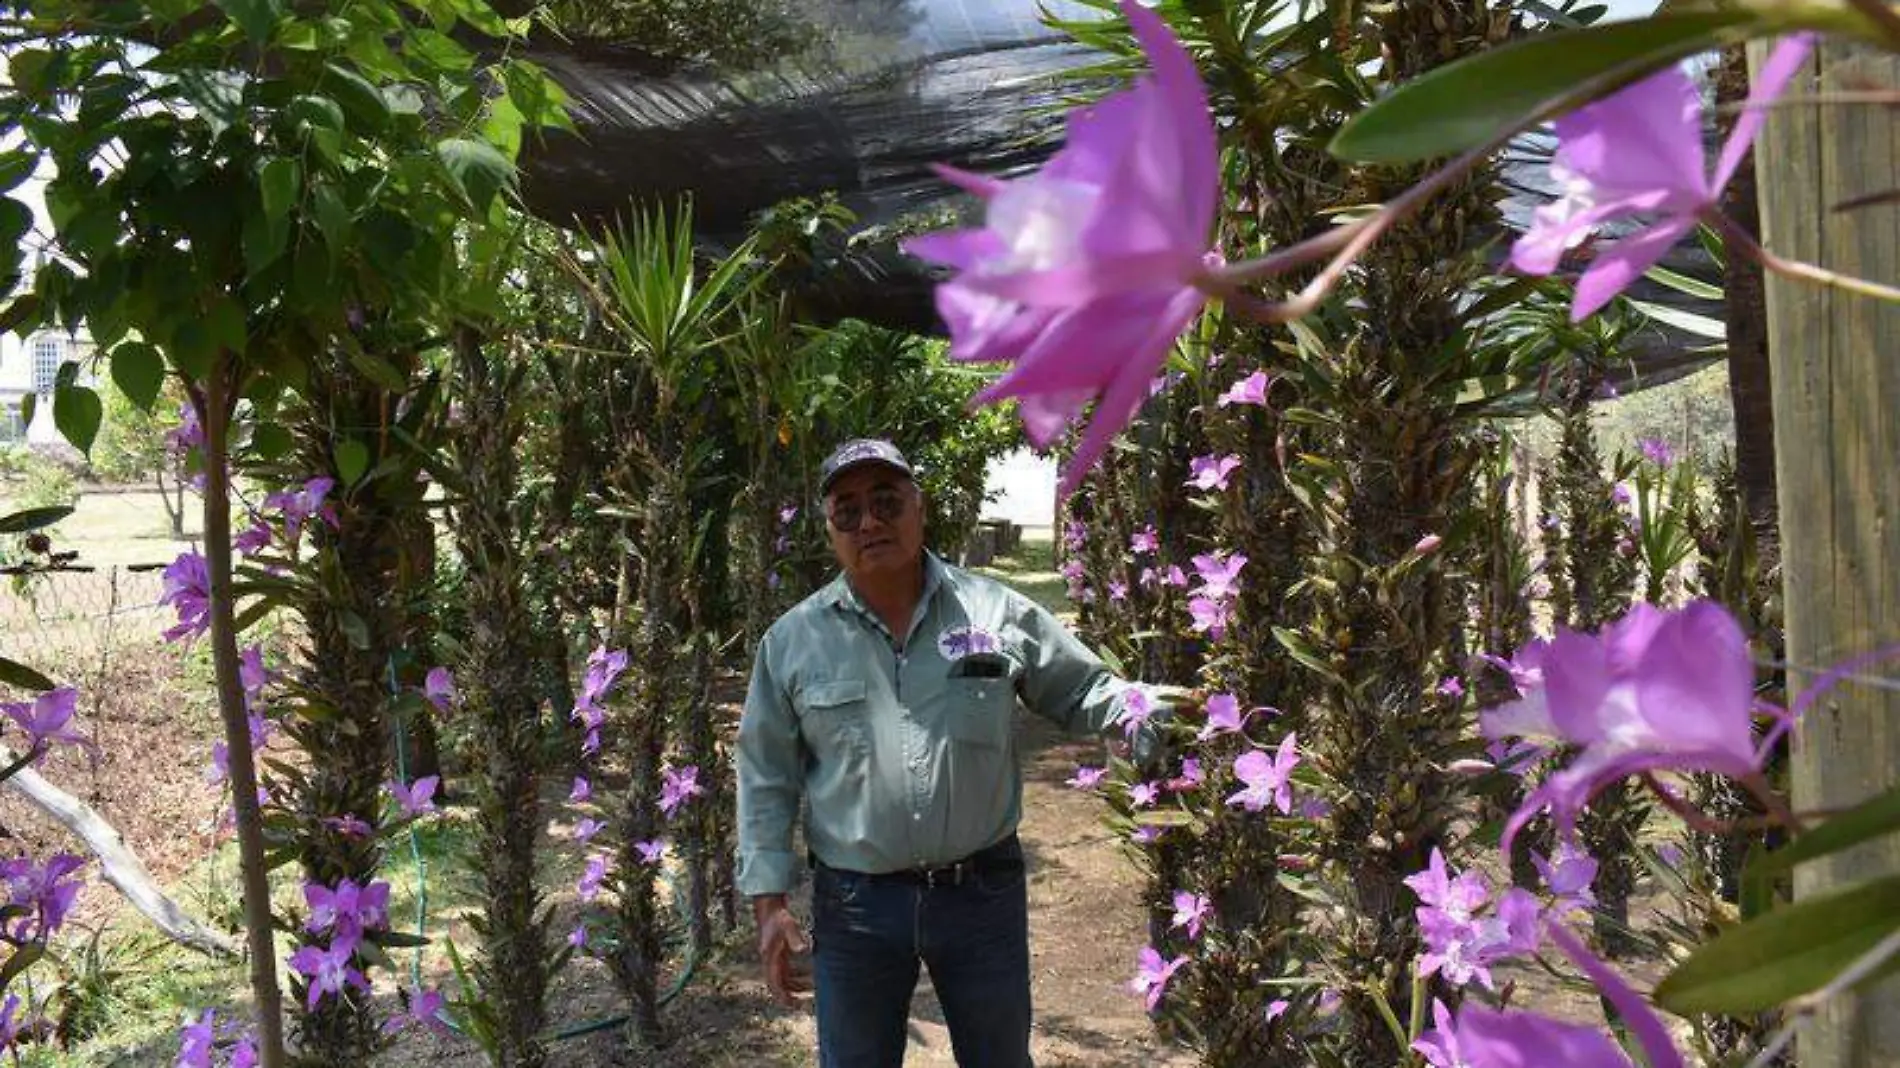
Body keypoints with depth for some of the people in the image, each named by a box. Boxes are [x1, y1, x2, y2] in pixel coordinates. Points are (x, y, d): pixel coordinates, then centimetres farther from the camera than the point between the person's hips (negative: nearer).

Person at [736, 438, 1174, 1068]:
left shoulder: (997, 612, -3)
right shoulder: (792, 641, -1)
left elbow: (1082, 691, 6)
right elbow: (766, 780, 3)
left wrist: (1139, 705, -16)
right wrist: (769, 901, -2)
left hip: (983, 894, 0)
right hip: (854, 904, 0)